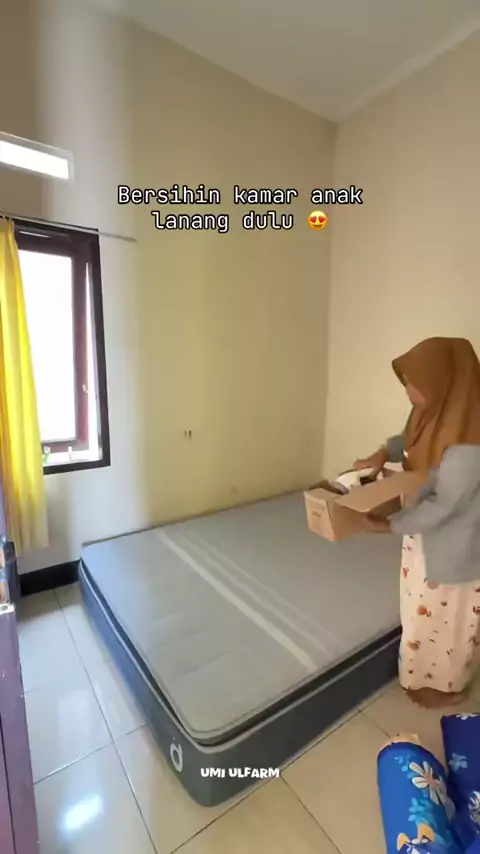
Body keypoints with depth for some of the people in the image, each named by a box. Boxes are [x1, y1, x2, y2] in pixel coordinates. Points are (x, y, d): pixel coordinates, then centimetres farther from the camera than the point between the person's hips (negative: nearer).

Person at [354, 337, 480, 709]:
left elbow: (444, 505, -29)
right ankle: (429, 671, 53)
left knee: (447, 617, 16)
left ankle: (448, 684, 44)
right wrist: (384, 453, -7)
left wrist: (390, 525, -22)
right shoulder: (440, 411, -6)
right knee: (426, 609, 27)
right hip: (427, 532, 9)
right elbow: (412, 439, 12)